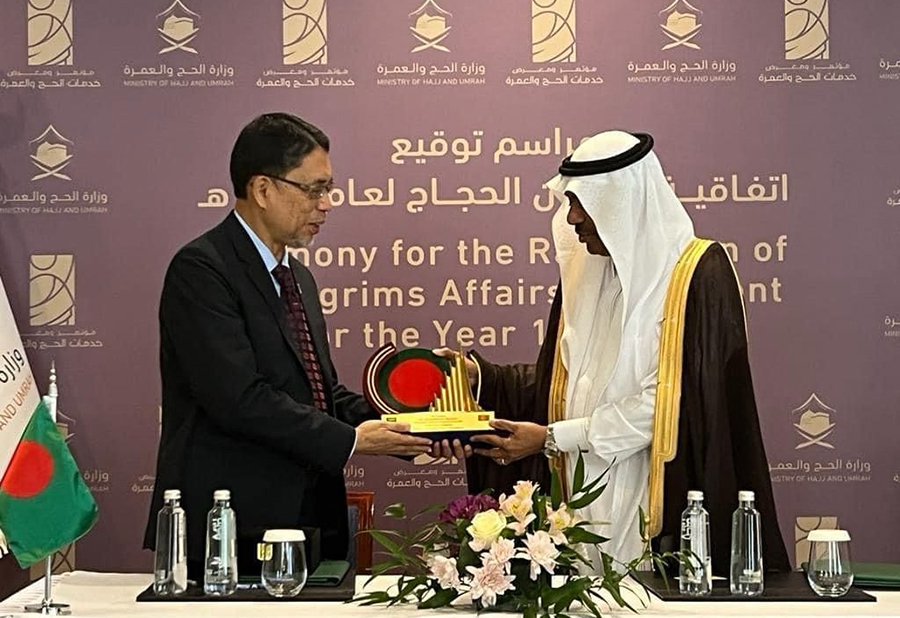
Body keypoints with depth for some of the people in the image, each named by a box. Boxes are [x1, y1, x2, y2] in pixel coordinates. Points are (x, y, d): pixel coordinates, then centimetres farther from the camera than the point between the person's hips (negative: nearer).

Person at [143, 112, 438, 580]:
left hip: (308, 523, 8)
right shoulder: (201, 269, -11)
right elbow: (240, 399, -20)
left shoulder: (297, 277, 19)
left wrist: (404, 432, 4)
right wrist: (349, 441, -15)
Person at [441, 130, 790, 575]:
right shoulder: (584, 269, 12)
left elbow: (663, 400, -17)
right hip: (587, 496, 6)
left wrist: (552, 436, -14)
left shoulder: (696, 273, -10)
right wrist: (479, 373, 3)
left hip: (656, 501, -6)